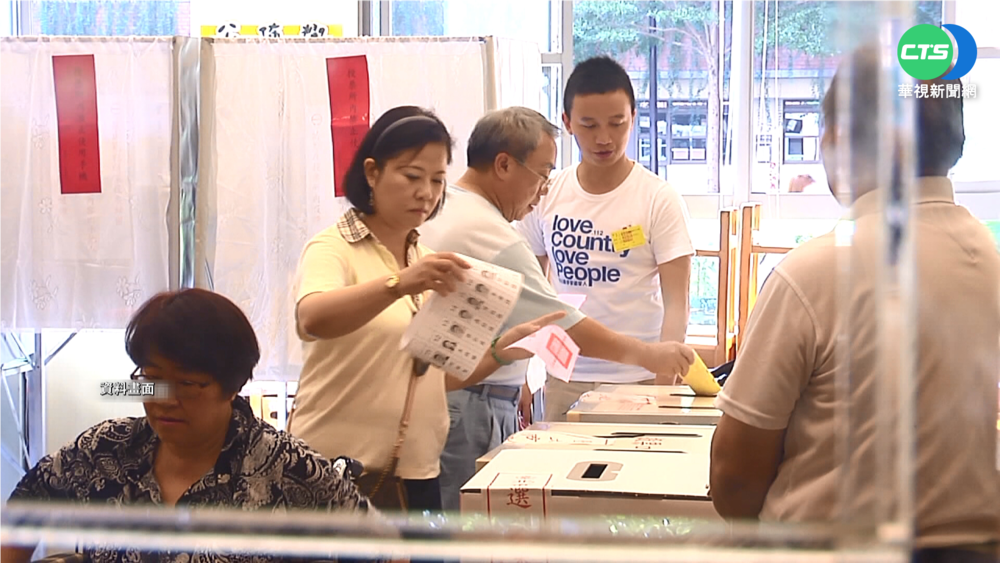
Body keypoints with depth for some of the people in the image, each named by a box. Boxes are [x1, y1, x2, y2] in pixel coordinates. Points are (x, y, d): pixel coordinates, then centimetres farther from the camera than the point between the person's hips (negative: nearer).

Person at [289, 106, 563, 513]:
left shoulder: (430, 263, 15)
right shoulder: (333, 249, -6)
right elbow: (311, 320, -28)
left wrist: (499, 353, -1)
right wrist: (399, 284, -40)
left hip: (415, 475, 6)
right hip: (335, 475, -6)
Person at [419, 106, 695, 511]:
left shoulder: (439, 214, 12)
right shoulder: (489, 236, -19)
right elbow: (567, 327, -15)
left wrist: (517, 385, 23)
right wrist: (649, 355, -4)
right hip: (471, 410, -10)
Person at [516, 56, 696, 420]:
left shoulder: (659, 199, -6)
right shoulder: (546, 197, 5)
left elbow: (676, 301, -11)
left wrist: (664, 383, -23)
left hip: (636, 379, -3)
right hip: (563, 379, 3)